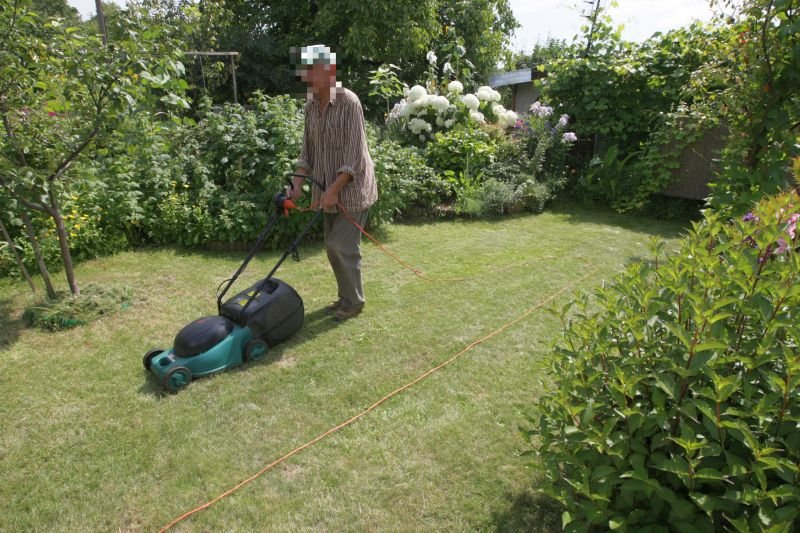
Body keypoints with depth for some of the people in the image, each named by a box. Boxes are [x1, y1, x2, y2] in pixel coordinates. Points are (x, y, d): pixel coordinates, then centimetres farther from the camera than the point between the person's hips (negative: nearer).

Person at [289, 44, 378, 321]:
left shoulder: (349, 102, -17)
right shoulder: (311, 105, 6)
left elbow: (355, 155, -21)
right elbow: (307, 150, 10)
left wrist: (334, 189, -24)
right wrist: (298, 183, -1)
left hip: (352, 188, -7)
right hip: (328, 188, 8)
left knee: (343, 246, -6)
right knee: (333, 246, 12)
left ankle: (354, 301, 12)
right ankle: (346, 296, 27)